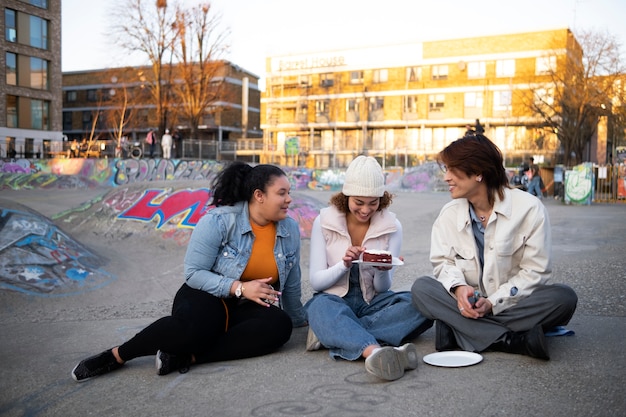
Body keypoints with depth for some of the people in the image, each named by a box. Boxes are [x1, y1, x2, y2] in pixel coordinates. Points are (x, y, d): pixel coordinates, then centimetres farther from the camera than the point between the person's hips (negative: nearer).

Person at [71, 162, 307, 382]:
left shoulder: (290, 230, -1)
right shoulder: (218, 221, -14)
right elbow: (194, 273, -14)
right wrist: (239, 288, -23)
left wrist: (299, 319, 22)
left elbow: (291, 284, 12)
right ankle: (116, 356, -17)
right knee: (195, 324, -40)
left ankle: (187, 356, -28)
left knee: (280, 325, -30)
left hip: (249, 307, 5)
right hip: (207, 296, -4)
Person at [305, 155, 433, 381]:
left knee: (419, 303, -28)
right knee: (321, 307, -38)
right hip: (334, 300, -2)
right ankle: (374, 351, -62)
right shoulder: (324, 221, -5)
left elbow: (382, 288, 0)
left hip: (372, 303, 2)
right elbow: (315, 281, -5)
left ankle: (332, 332, -34)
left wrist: (383, 271, -23)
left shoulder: (392, 226, -1)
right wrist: (344, 264, -24)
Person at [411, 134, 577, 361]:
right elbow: (442, 261, 4)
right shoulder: (449, 214, 3)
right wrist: (458, 287, -20)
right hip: (469, 305, 2)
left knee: (563, 297, -31)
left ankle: (458, 330, -33)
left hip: (514, 303, -2)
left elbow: (535, 272, -10)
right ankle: (513, 340, -31)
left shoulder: (529, 209, -9)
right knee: (421, 288, -24)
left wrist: (493, 302, -20)